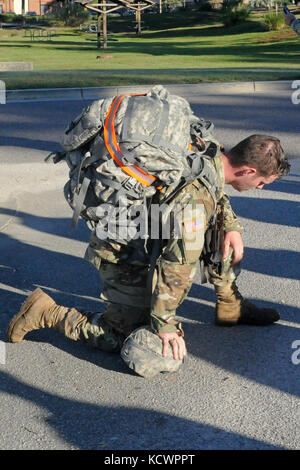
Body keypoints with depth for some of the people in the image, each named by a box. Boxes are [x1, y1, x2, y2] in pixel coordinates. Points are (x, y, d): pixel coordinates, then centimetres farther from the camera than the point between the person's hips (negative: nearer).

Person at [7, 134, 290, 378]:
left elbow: (219, 199, 17)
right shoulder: (195, 199, -35)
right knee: (122, 339, -6)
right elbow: (177, 265, -31)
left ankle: (230, 307, 18)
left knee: (222, 230, 5)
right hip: (125, 257, -9)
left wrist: (231, 225, -1)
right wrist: (165, 324, -22)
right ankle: (46, 312, 5)